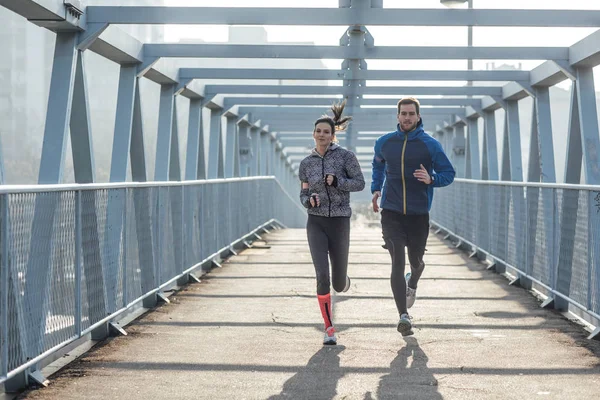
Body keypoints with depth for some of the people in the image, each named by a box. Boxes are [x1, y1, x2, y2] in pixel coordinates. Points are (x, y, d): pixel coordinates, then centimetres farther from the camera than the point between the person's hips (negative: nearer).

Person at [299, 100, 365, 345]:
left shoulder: (345, 156, -3)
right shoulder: (307, 163, 6)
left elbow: (360, 183, -7)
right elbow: (304, 193, 13)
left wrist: (338, 181, -24)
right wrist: (309, 201, -11)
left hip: (340, 223, -1)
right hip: (316, 223, 1)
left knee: (338, 284, 5)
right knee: (322, 276, -15)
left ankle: (343, 281, 46)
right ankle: (329, 329, -4)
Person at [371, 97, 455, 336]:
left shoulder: (430, 145, -4)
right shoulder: (384, 143, 4)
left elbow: (448, 174, 0)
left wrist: (431, 179, -20)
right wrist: (376, 188, 13)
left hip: (419, 213, 0)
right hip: (391, 212, 0)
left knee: (416, 261, 13)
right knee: (397, 262, -11)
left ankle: (412, 284, 51)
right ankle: (404, 317, -12)